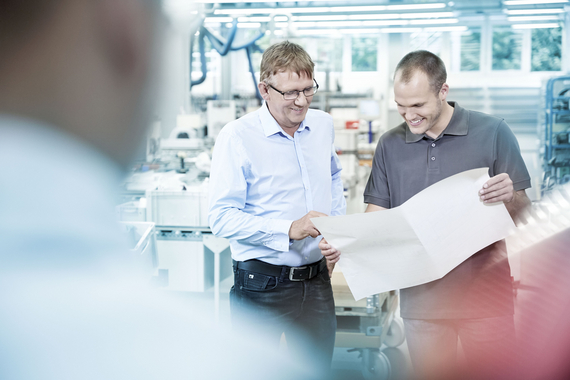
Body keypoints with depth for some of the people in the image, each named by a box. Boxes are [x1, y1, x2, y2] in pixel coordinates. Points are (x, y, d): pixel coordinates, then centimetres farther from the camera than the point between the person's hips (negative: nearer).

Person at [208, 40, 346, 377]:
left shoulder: (323, 125, 6)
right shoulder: (237, 137, -13)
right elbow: (222, 218, -17)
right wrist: (289, 230, -25)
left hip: (316, 279, 5)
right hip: (262, 283, -5)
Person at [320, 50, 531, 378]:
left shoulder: (492, 133, -2)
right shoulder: (390, 145, 8)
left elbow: (523, 212, 0)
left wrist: (509, 197, -22)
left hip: (485, 293, -2)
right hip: (422, 299, 2)